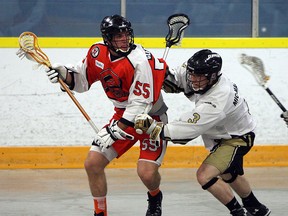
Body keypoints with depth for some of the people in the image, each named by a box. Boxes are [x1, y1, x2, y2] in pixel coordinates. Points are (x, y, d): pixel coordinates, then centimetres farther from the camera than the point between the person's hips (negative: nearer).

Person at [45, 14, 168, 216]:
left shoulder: (141, 60, -27)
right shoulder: (98, 53, -7)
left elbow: (140, 104, -28)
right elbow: (82, 80, 10)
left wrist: (115, 131, -29)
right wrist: (65, 73, -12)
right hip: (123, 115, 6)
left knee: (147, 173, -17)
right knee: (92, 163, -3)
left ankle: (155, 198, 19)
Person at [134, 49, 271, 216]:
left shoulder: (217, 102, -41)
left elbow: (188, 130, -41)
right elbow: (177, 79, 4)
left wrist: (154, 127, -42)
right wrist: (167, 78, -18)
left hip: (237, 138, -10)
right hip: (222, 133, 10)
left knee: (205, 175, -21)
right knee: (229, 174, 29)